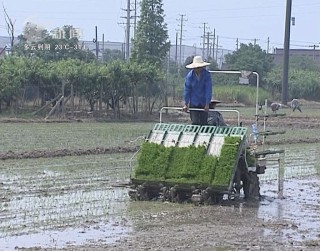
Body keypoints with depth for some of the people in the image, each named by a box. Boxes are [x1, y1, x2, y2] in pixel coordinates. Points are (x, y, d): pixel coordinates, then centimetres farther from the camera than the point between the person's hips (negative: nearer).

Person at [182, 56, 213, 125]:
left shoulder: (207, 75, -12)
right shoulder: (189, 76, -8)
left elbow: (208, 90, -12)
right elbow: (187, 90, -4)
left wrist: (207, 104, -15)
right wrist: (186, 104, -5)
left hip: (203, 104, 0)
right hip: (193, 103, 0)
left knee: (204, 123, 1)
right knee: (195, 122, -3)